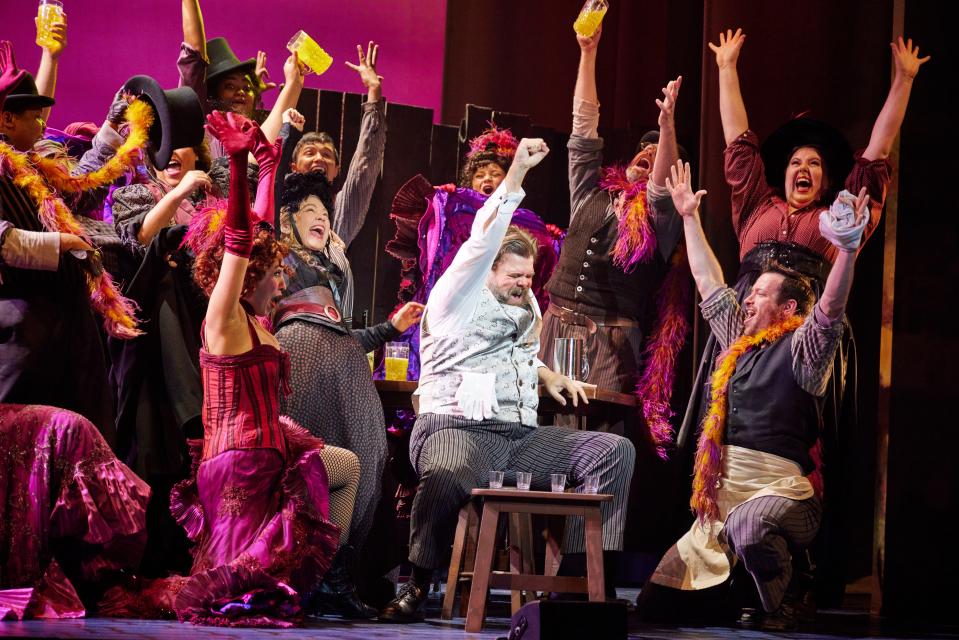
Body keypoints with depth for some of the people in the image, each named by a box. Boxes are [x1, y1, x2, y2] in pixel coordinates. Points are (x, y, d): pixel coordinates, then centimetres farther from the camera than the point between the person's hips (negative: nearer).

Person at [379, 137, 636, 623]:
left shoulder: (527, 310, 22)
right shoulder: (459, 300, 1)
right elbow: (482, 242, -15)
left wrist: (545, 374, 21)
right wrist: (516, 173, -20)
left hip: (521, 436, 7)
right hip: (457, 428, -7)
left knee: (615, 450, -10)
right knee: (449, 475, -44)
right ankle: (418, 585, -22)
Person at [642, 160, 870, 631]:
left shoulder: (801, 347, -2)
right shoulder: (740, 342, 18)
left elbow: (830, 308, -20)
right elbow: (709, 282, 26)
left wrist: (848, 252, -35)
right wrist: (690, 218, 29)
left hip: (779, 487, -7)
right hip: (723, 489, 7)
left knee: (748, 528, -43)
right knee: (656, 601, 3)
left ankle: (780, 611, -18)